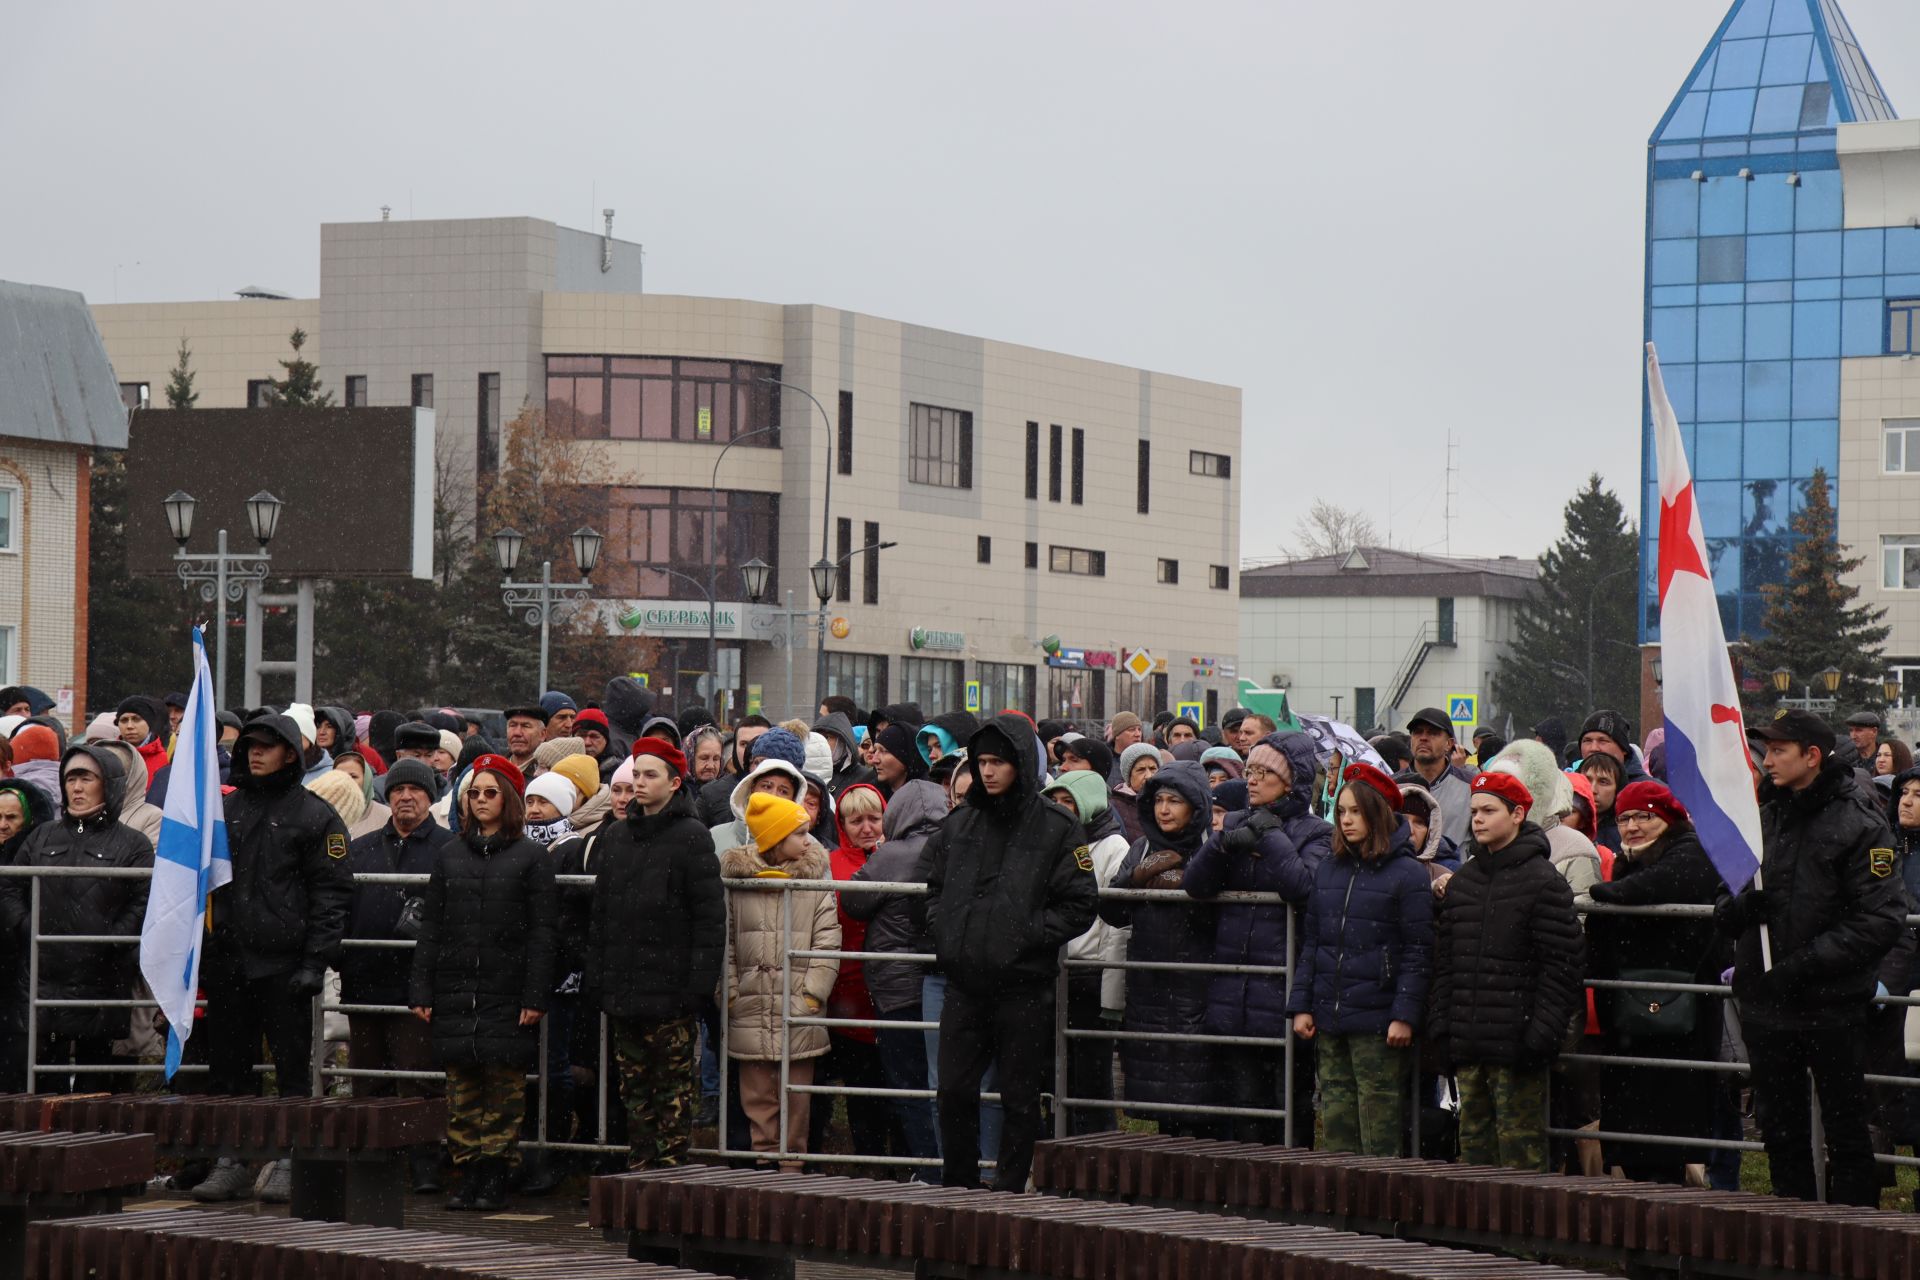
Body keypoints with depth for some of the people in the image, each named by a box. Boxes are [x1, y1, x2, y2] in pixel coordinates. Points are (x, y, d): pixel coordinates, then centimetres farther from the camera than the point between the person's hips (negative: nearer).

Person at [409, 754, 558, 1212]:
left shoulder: (530, 856, 2)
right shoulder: (451, 854, 13)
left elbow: (544, 932, -1)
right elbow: (431, 927, 12)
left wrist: (536, 995, -9)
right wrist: (421, 990, 4)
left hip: (506, 993, -3)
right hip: (455, 992, 3)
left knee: (503, 1088, -2)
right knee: (461, 1089, 3)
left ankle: (496, 1178, 2)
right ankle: (468, 1176, 9)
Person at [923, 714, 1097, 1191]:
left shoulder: (1056, 827, -3)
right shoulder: (959, 825, 11)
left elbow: (1079, 905, -5)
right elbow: (934, 885, 23)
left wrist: (1027, 935, -13)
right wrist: (942, 930, 6)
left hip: (1025, 986, -4)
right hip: (965, 985, 4)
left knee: (1020, 1098, 3)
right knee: (954, 1091, 4)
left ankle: (1009, 1189, 13)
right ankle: (958, 1189, 18)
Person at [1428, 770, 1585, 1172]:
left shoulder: (1544, 882, -5)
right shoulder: (1461, 881, 15)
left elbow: (1560, 965, -9)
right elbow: (1444, 961, 17)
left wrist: (1541, 1034, -15)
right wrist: (1440, 1025, 8)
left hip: (1516, 1045, -7)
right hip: (1466, 1045, 7)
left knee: (1520, 1142, -6)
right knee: (1474, 1138, 10)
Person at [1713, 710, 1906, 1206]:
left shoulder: (1859, 825, -8)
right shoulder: (1761, 817, 10)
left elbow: (1882, 919, -15)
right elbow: (1728, 909, 16)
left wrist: (1807, 961, -20)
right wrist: (1734, 908, -9)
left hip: (1833, 1003, -6)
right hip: (1764, 1004, 6)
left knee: (1845, 1129, 3)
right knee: (1780, 1129, 13)